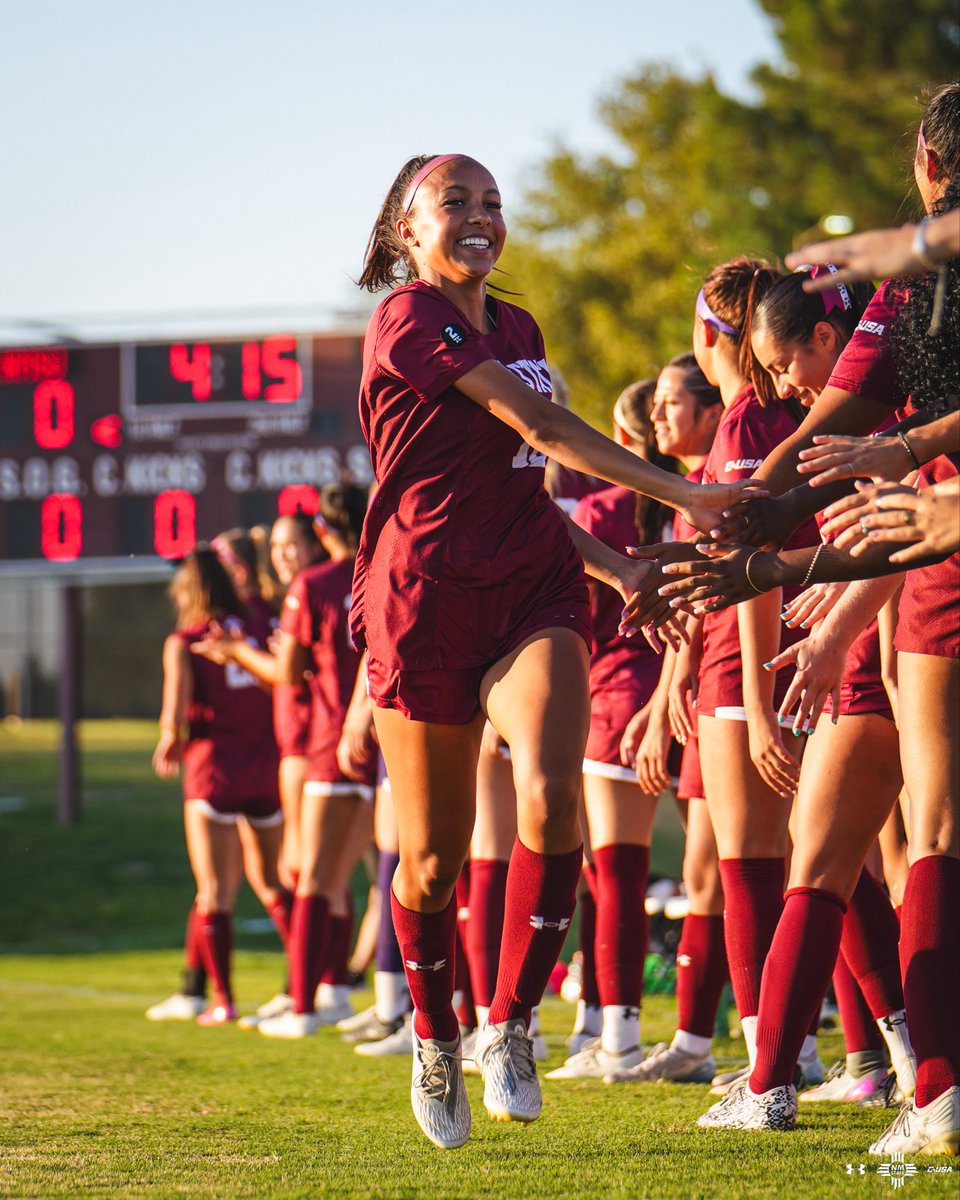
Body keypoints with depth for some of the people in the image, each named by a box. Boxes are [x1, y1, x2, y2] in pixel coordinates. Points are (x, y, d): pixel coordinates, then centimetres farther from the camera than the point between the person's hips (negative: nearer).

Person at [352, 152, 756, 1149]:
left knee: (550, 795, -22)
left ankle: (509, 1025, -10)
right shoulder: (408, 317, -7)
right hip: (426, 605, -5)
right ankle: (435, 1040, 28)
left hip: (531, 594, 5)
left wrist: (616, 564, 19)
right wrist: (683, 495, -21)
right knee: (434, 859, 3)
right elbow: (537, 422, -17)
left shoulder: (515, 329, 18)